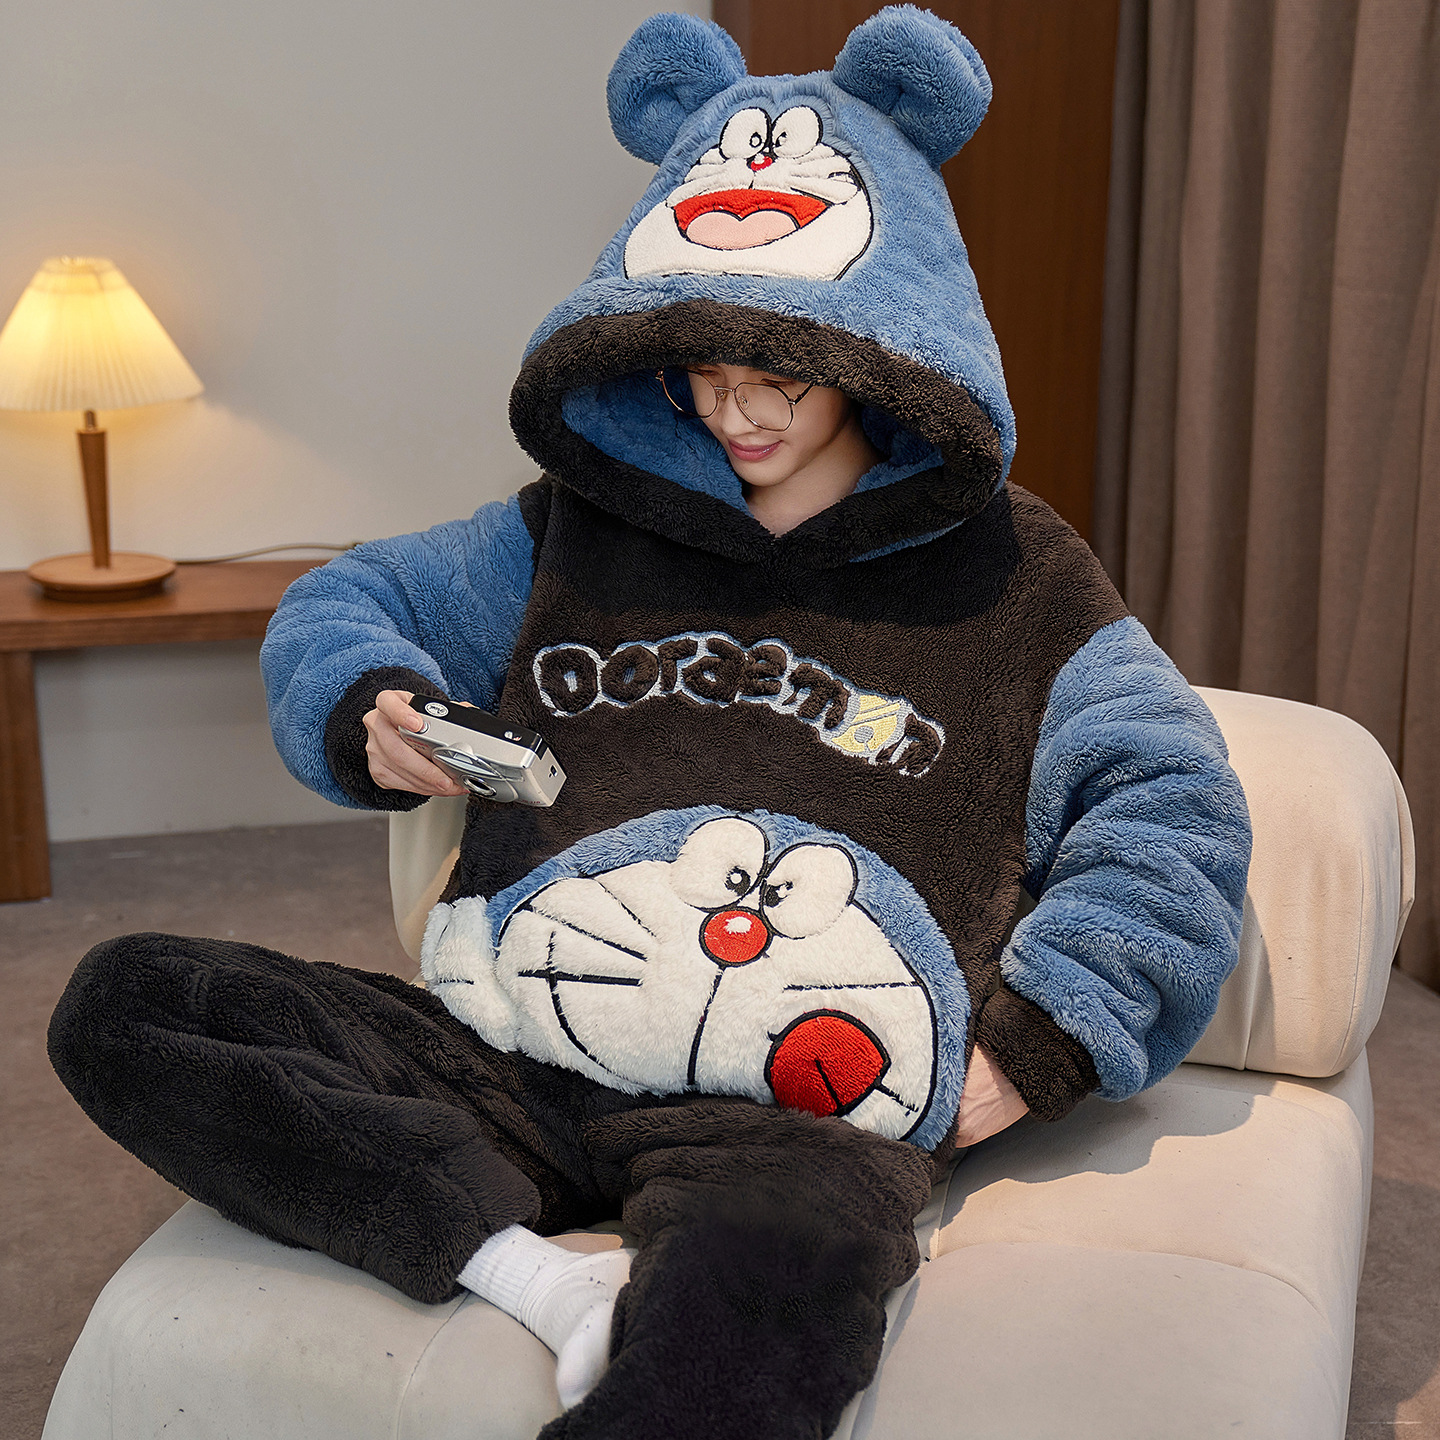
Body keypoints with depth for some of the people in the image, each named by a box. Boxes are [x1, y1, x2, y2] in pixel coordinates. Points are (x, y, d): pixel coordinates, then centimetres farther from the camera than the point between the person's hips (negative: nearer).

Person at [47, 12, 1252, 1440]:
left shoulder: (1011, 575, 12)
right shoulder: (577, 530, 20)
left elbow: (1177, 809, 8)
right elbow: (341, 607, 29)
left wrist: (1034, 1043, -4)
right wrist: (368, 717, 5)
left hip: (800, 1110, -5)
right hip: (507, 1054, 6)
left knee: (790, 1256, -44)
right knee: (120, 1003, -17)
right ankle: (546, 1281, -27)